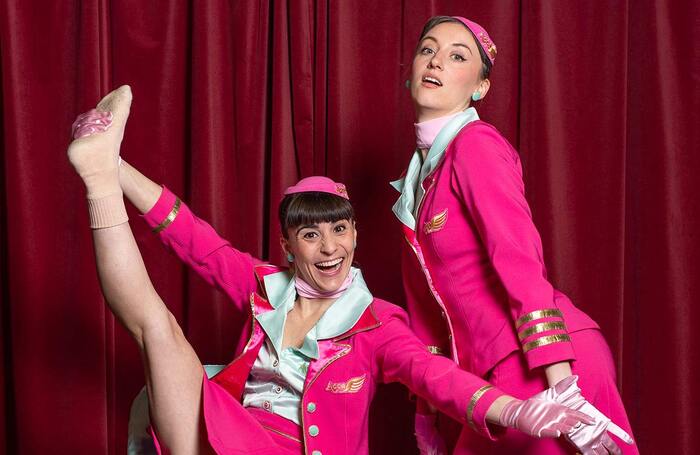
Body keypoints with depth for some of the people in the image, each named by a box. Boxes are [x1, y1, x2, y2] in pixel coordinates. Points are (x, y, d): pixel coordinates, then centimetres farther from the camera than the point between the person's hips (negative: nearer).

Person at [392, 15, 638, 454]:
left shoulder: (476, 143, -8)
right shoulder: (425, 164, 16)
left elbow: (521, 261, -18)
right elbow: (424, 299, 18)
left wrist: (562, 389, -24)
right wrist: (425, 420, 20)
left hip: (545, 367, -8)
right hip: (504, 373, 8)